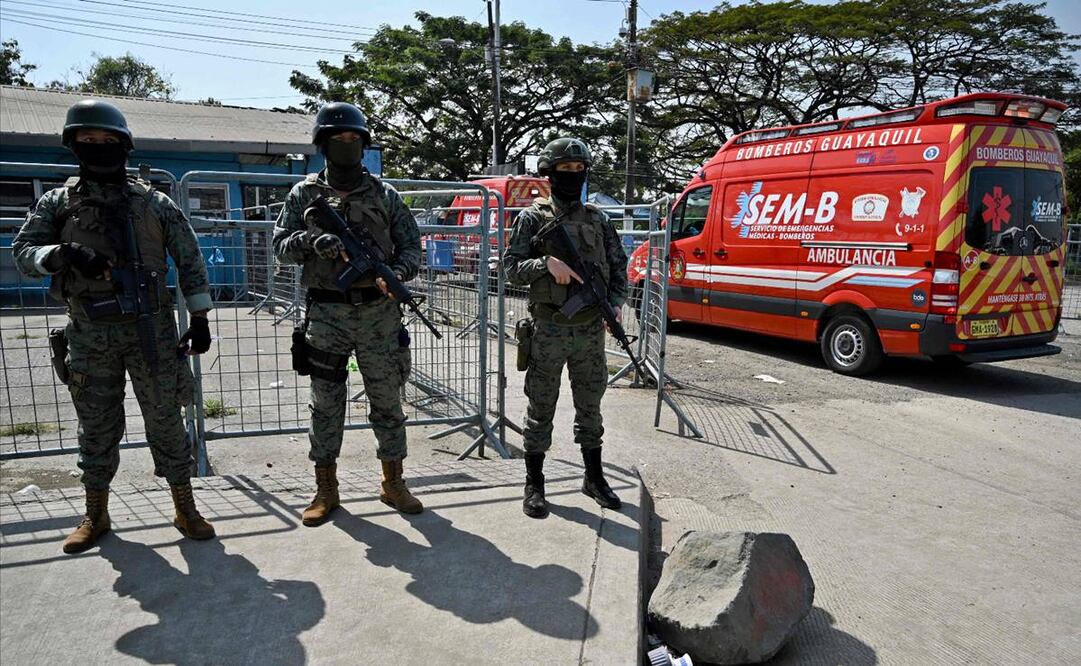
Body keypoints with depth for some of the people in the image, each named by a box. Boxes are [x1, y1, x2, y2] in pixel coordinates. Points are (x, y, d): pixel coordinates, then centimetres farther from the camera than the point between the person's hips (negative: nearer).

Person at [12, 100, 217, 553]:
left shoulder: (153, 202, 3)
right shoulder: (58, 202, 7)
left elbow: (190, 261, 4)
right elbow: (23, 252, 0)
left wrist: (200, 320, 0)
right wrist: (64, 253, -22)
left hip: (151, 330, -1)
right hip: (90, 335, 2)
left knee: (165, 421, 3)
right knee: (97, 428, 11)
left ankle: (185, 509, 14)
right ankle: (96, 515, 26)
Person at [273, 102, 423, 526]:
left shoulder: (383, 194, 7)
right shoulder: (305, 194, 6)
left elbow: (411, 244, 7)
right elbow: (281, 246, 4)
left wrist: (397, 274, -13)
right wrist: (310, 242, -17)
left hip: (379, 312, 1)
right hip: (327, 315, 0)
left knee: (387, 400, 6)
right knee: (326, 403, 6)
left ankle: (393, 483, 21)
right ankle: (326, 489, 19)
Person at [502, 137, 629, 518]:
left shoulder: (597, 219, 10)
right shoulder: (533, 218, -1)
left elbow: (619, 266, 13)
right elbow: (511, 268, -6)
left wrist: (615, 304, -3)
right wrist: (547, 263, -22)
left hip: (591, 330, 4)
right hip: (549, 331, -3)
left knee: (590, 406, 14)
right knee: (541, 409, 5)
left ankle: (594, 478, 29)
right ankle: (534, 485, 17)